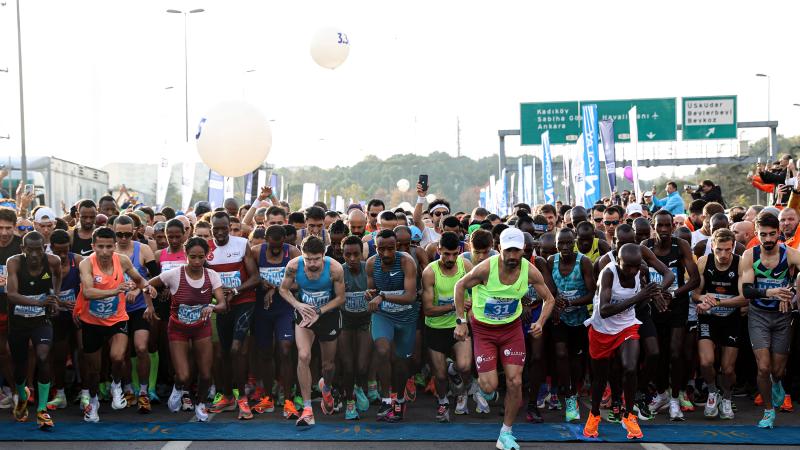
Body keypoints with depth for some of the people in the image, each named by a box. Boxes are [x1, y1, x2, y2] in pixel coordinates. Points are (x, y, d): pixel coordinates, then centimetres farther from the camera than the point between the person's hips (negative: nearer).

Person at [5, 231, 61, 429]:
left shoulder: (53, 261, -14)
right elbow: (11, 294, -31)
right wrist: (39, 302, -45)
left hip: (42, 321, 0)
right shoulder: (14, 262, -20)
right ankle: (22, 397, 48)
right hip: (17, 322, 0)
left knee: (43, 358, -23)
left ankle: (42, 409, -10)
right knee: (19, 366, 13)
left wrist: (54, 297, 2)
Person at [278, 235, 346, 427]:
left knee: (328, 363, 14)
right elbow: (283, 289, -5)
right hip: (304, 313, 0)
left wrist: (319, 312, -22)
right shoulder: (294, 266, -22)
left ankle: (326, 387, 52)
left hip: (329, 313, 0)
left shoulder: (334, 268, -25)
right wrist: (297, 305, -22)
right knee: (303, 356, -22)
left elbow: (340, 298, -12)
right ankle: (307, 410, -17)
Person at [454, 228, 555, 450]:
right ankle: (480, 381, 33)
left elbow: (549, 299, -1)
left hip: (512, 328, 2)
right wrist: (460, 321, -11)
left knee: (515, 382, -5)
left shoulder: (530, 271, -16)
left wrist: (540, 322, -19)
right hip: (483, 329, -2)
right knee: (490, 387, -8)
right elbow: (460, 286, -8)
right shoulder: (486, 268, -25)